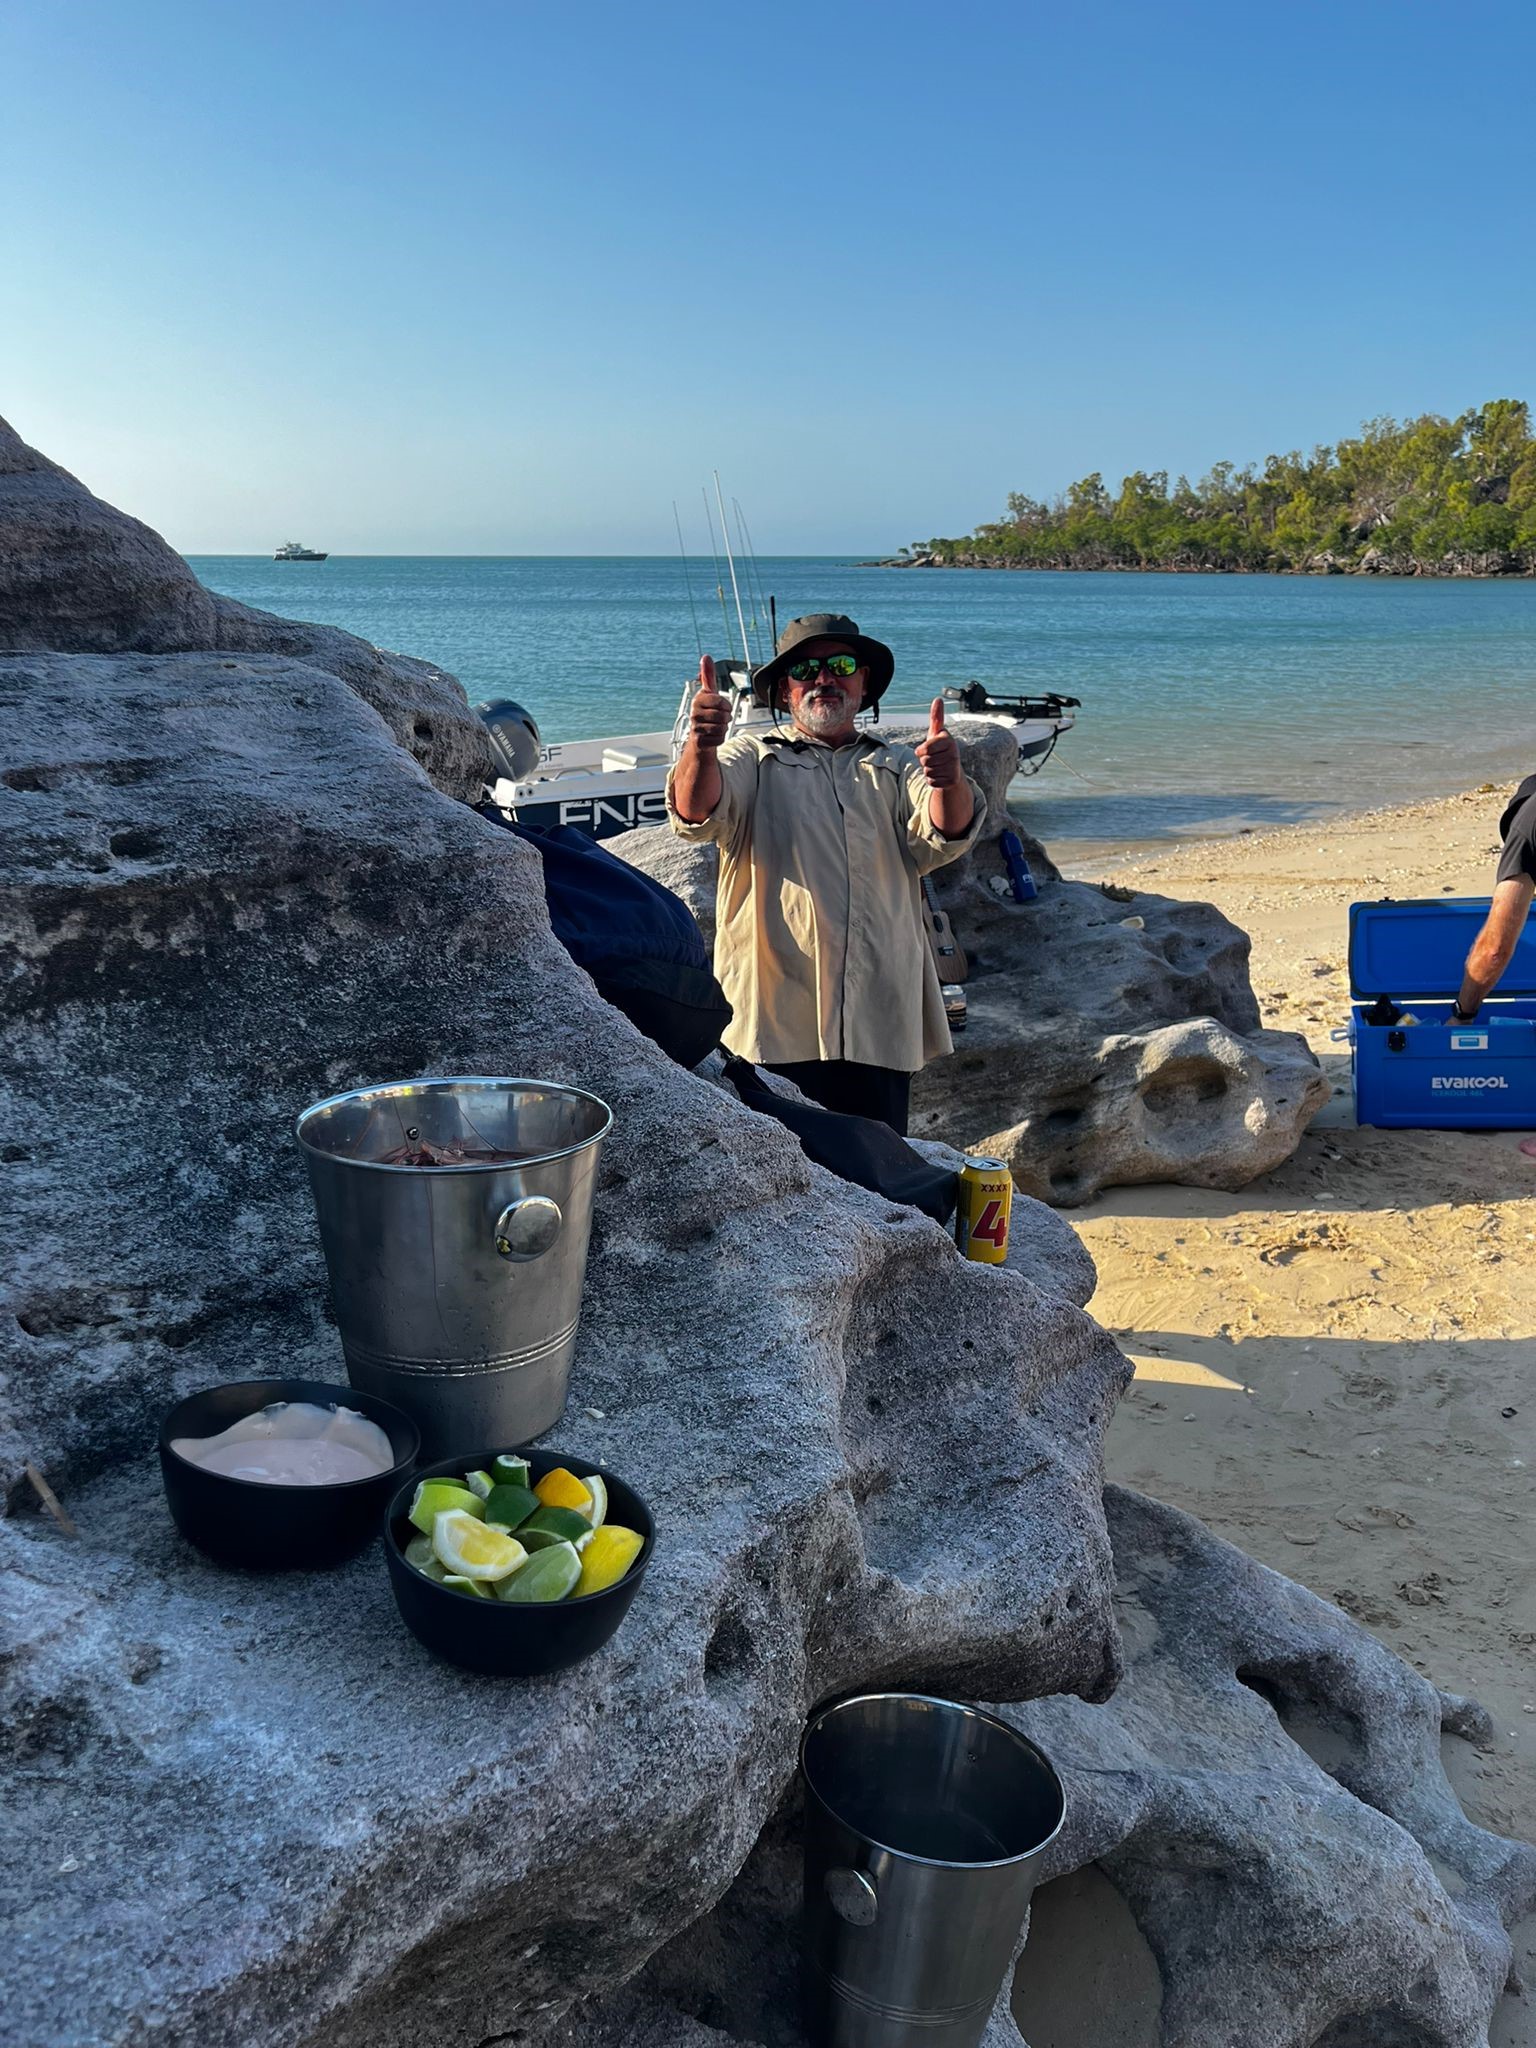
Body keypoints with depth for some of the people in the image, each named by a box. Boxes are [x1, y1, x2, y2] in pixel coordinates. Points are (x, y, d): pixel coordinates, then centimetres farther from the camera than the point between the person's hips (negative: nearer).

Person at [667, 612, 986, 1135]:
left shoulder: (897, 767, 16)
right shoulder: (751, 759, 10)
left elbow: (941, 837, -4)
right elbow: (698, 813, -11)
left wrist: (950, 783, -28)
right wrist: (700, 749, -34)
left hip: (879, 1029, 3)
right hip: (773, 1027, -2)